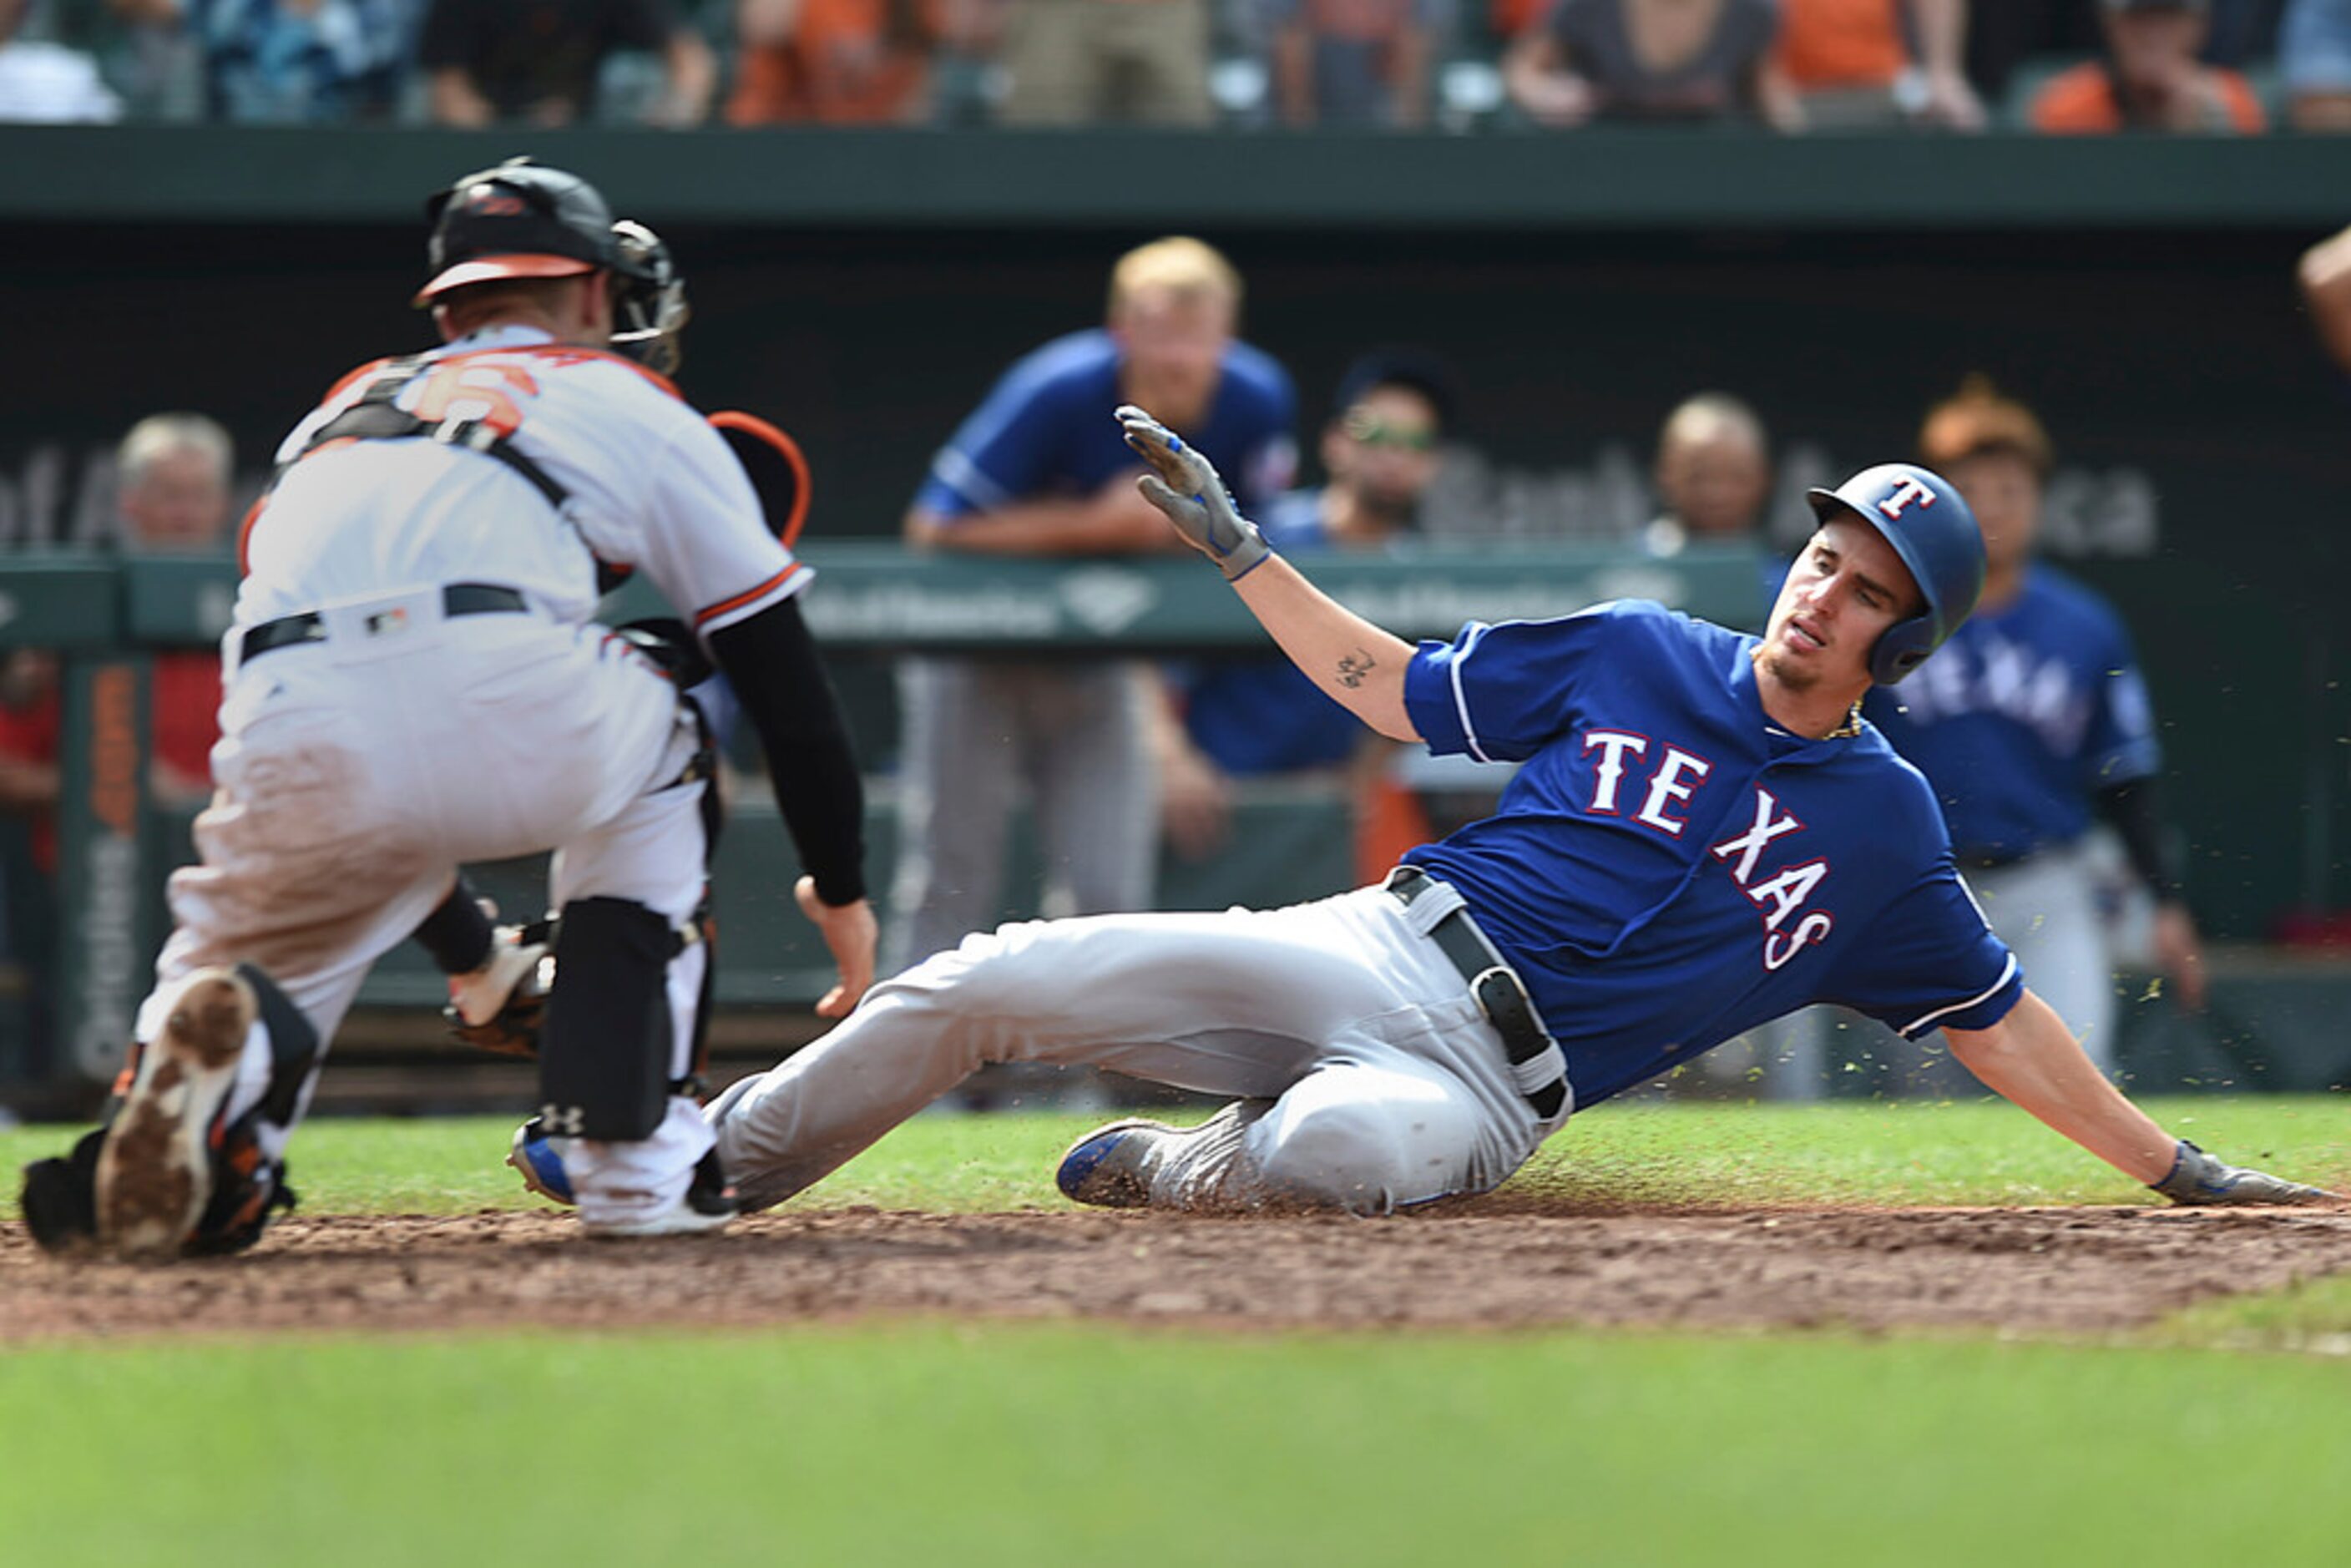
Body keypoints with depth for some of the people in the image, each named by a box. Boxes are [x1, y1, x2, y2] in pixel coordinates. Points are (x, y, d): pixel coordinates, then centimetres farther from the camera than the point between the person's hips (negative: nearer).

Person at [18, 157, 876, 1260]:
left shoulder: (332, 423, 39)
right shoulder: (636, 412, 29)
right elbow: (784, 680, 28)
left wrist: (472, 954, 52)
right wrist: (841, 895, 41)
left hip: (295, 750, 2)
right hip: (507, 705, -2)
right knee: (651, 753, 32)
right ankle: (633, 1162, 21)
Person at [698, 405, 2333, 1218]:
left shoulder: (1887, 827, 7)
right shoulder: (1636, 657, 10)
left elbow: (1998, 1018, 15)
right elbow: (1398, 692, 18)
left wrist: (2179, 1167, 12)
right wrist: (1239, 551, 12)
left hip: (1487, 1088, -3)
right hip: (1372, 946, 3)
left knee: (1331, 1144, -41)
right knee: (988, 984, -13)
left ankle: (1166, 1173, -10)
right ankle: (716, 1165, 1)